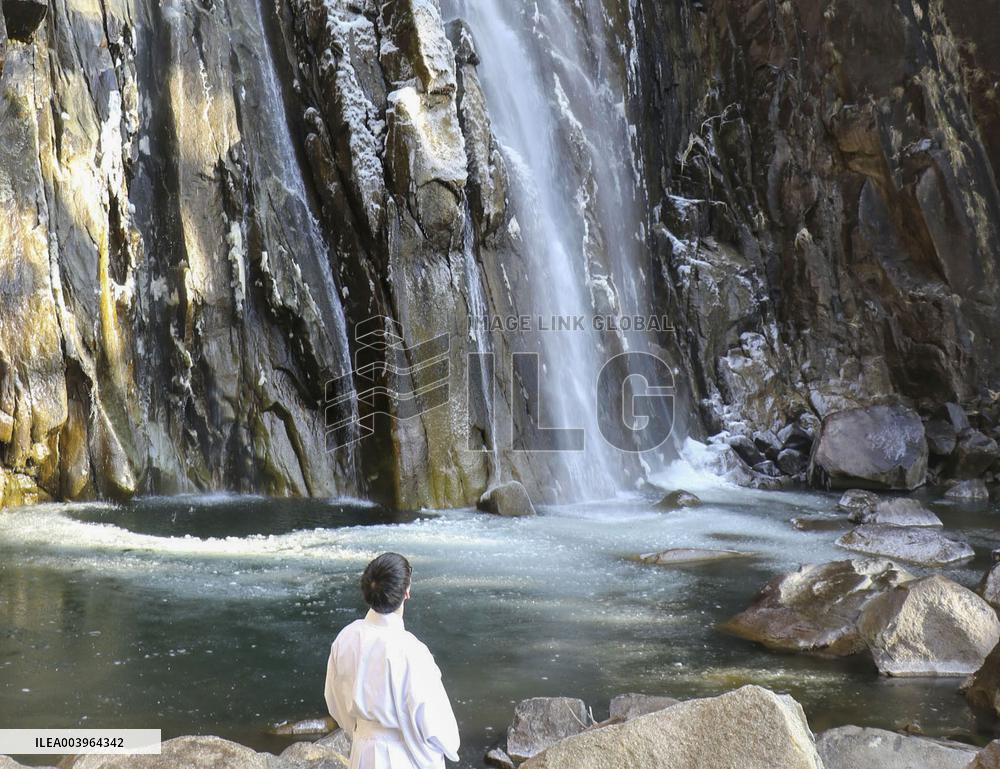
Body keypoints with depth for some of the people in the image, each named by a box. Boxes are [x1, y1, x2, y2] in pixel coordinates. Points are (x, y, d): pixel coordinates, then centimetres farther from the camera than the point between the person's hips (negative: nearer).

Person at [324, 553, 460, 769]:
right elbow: (431, 719, -19)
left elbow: (336, 699, 3)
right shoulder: (410, 652, -30)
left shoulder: (346, 639, -12)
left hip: (364, 751, 5)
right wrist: (448, 747, 1)